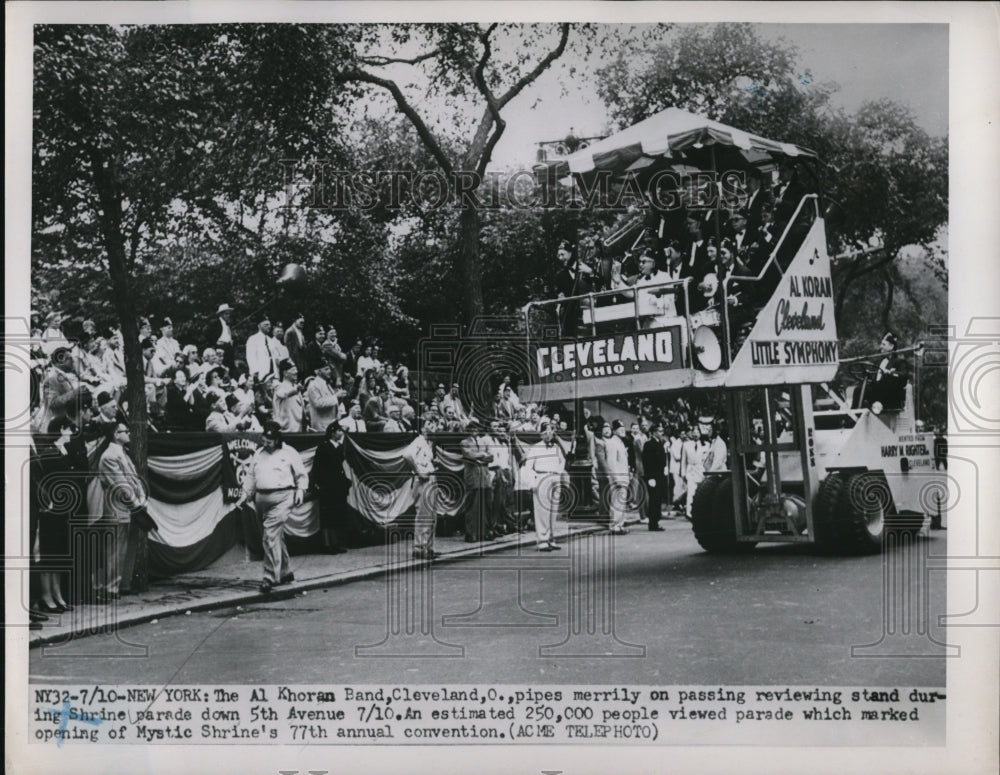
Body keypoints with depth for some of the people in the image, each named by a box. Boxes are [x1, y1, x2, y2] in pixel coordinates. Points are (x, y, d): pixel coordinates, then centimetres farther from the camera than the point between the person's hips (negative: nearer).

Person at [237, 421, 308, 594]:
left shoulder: (289, 453, 3)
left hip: (282, 498, -6)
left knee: (271, 535, -16)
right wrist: (245, 495, 12)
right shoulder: (258, 454, 17)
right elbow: (250, 476, 20)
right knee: (276, 536, 13)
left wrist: (301, 490, -8)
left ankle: (270, 577, -16)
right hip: (262, 498, 6)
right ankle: (285, 572, 26)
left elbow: (302, 475, 6)